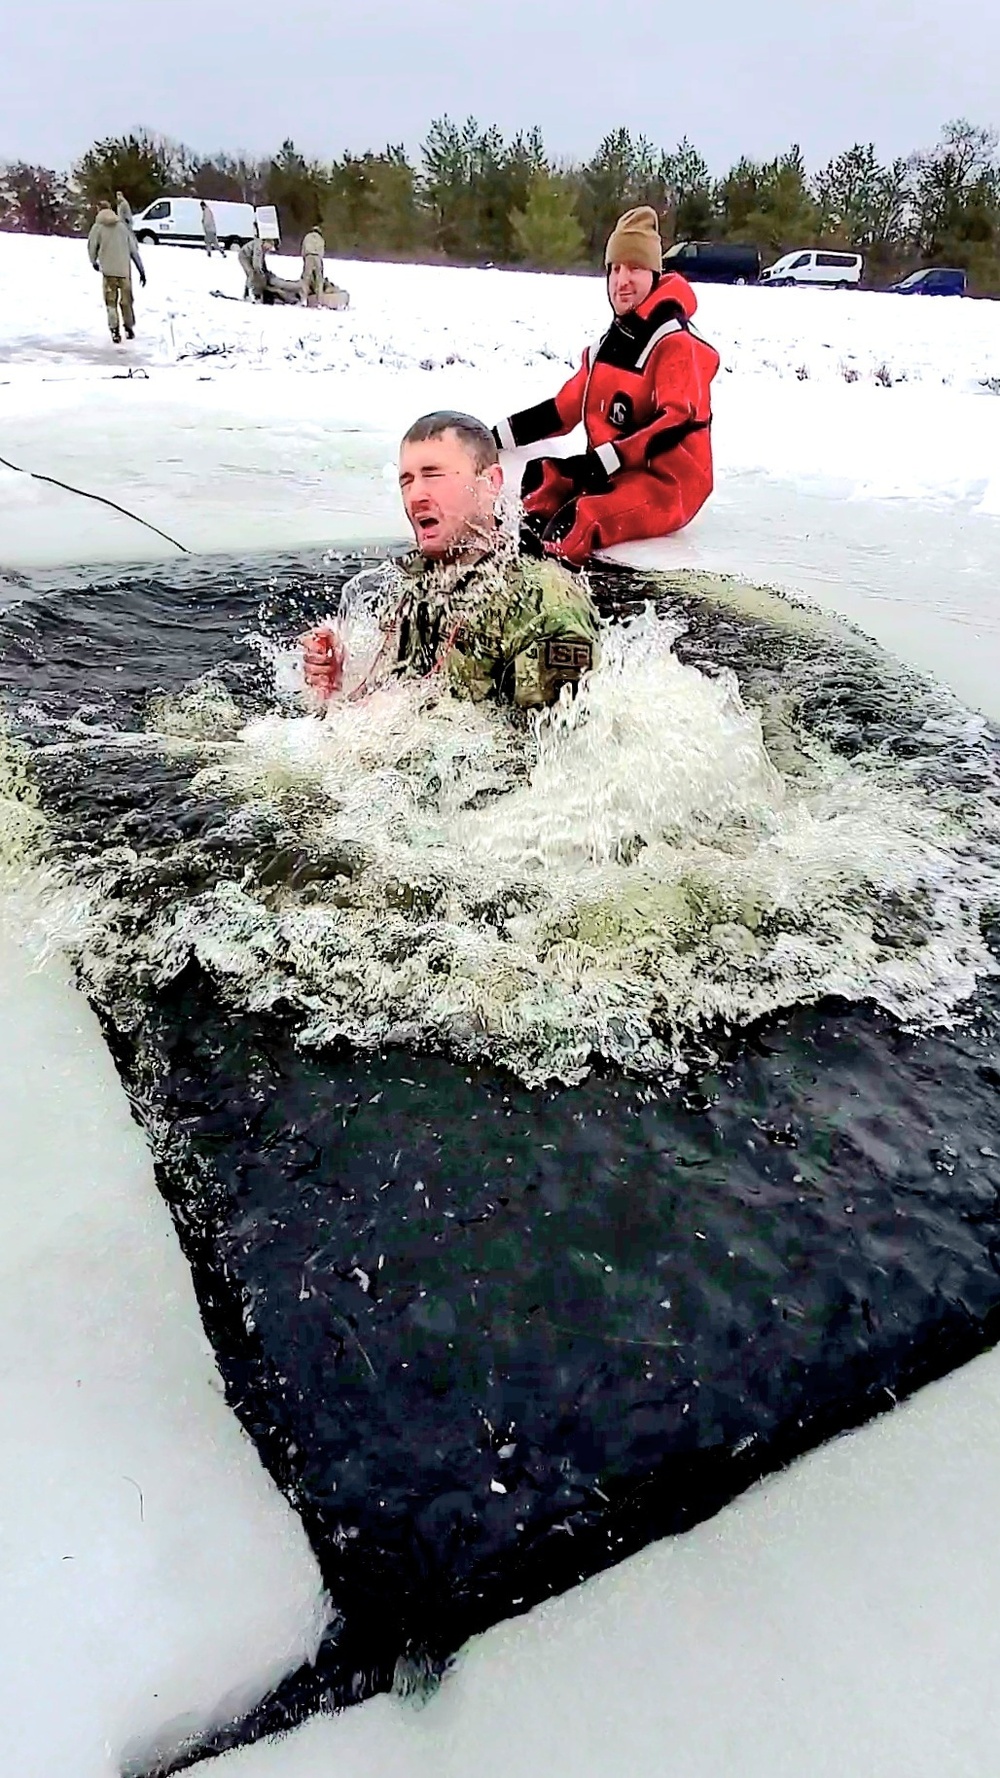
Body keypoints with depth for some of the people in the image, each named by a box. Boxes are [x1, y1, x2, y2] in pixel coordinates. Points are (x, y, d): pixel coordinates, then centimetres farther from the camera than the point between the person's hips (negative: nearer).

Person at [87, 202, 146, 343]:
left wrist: (94, 262, 21)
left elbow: (92, 247, 0)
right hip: (125, 269, 2)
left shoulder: (98, 227, 1)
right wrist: (141, 270, 9)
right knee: (126, 300, 15)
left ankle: (115, 331, -4)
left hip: (108, 270, -2)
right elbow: (134, 249, 4)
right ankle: (129, 328, 22)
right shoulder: (123, 226, 6)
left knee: (111, 301, 5)